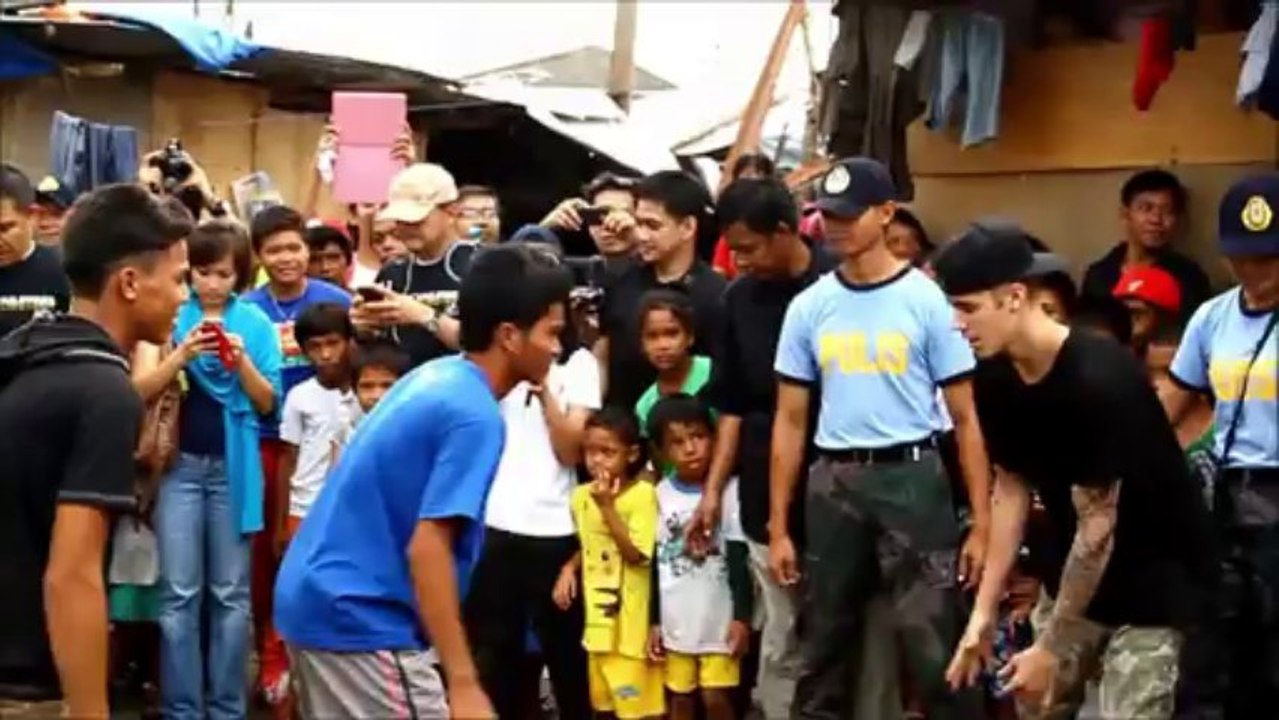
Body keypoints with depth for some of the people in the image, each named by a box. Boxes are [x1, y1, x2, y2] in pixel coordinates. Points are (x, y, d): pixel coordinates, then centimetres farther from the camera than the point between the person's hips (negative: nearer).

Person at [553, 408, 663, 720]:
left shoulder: (643, 494, -14)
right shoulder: (581, 496, 6)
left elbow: (636, 555, -19)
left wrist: (607, 506, -20)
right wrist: (569, 568, 2)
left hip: (632, 621, -7)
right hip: (599, 617, 7)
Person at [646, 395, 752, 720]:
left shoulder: (728, 490, -7)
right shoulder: (660, 495, 1)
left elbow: (739, 559, -5)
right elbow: (654, 563, 5)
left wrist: (742, 616, -8)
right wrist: (653, 621, 5)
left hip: (719, 619, -3)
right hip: (675, 621, 3)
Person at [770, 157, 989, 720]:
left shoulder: (926, 300, -2)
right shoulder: (808, 308, 7)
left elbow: (964, 419, -1)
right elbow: (789, 422, 10)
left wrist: (981, 522, -7)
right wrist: (778, 527, 6)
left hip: (911, 477, -4)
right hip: (834, 484, 4)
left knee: (933, 644, -5)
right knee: (823, 646, 12)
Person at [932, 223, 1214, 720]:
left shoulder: (1098, 381, -30)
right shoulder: (994, 378, -7)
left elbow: (1097, 524, -26)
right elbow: (1011, 488, 3)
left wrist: (1051, 649, -20)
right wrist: (984, 611, -2)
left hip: (1151, 579, -7)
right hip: (1076, 573, 7)